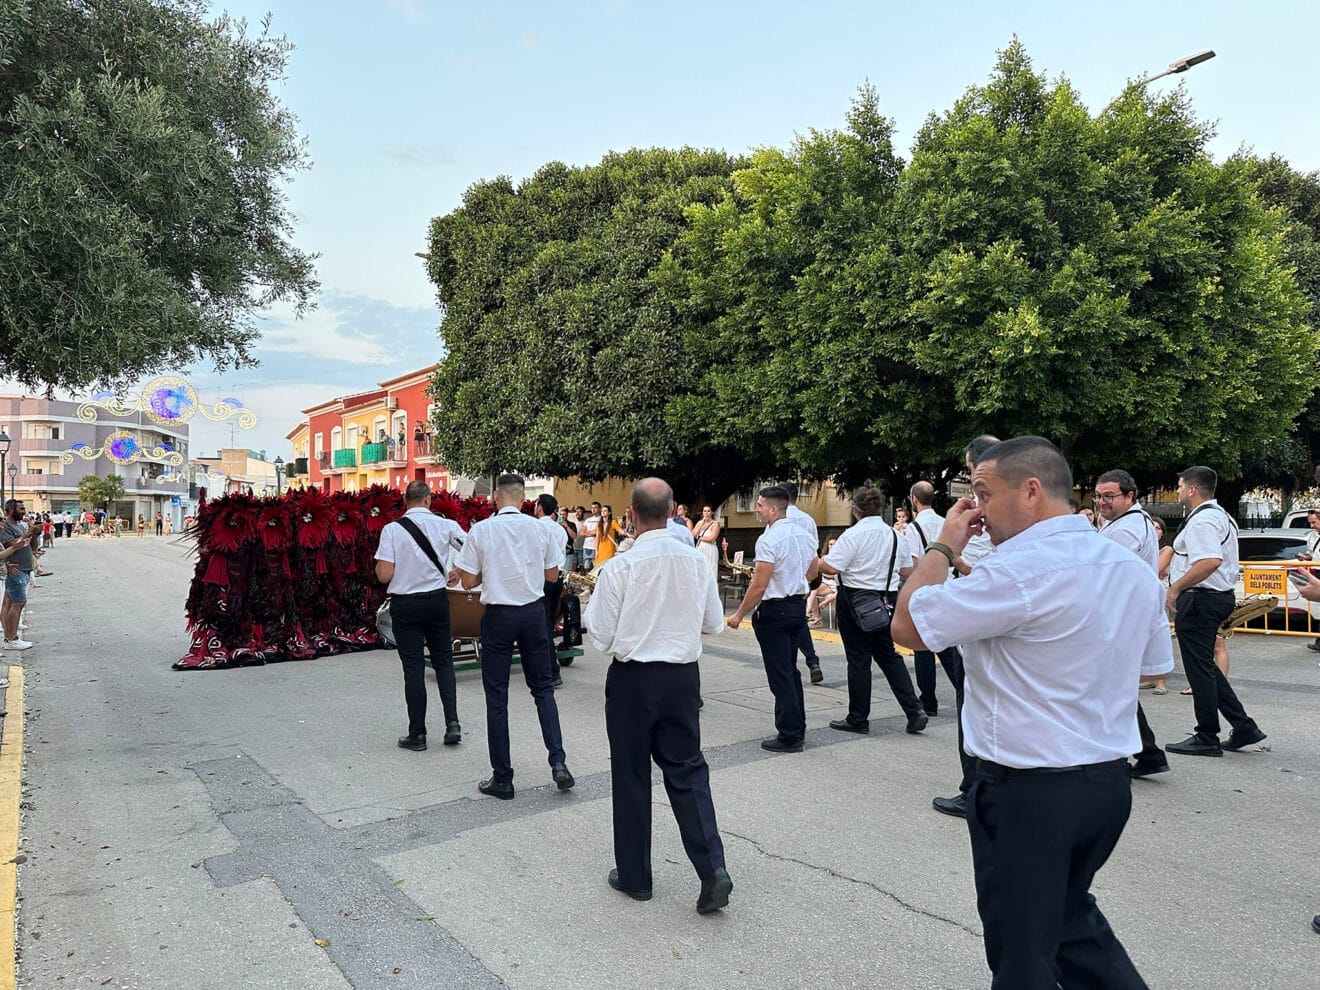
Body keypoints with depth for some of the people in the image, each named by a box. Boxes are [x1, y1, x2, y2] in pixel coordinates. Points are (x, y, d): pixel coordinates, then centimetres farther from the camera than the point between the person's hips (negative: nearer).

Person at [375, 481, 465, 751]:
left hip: (405, 603, -1)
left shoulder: (392, 529, -10)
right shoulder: (445, 525, -4)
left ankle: (417, 734, 12)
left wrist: (378, 564, 9)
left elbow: (384, 575, -13)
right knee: (443, 660, 14)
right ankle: (452, 723, 7)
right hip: (437, 599, 2)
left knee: (413, 667, 6)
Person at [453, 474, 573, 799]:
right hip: (533, 612, 2)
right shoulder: (539, 528, -2)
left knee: (497, 695, 7)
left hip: (498, 614, -2)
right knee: (542, 687, 14)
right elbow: (552, 574, 7)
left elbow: (469, 582, -5)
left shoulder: (481, 530, -8)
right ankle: (558, 762, 5)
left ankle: (502, 778, 13)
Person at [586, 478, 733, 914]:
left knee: (631, 776, 12)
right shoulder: (697, 562, -5)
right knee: (688, 771, 14)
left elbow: (602, 636, -12)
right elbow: (714, 623, 5)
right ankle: (712, 869, 4)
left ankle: (634, 876, 26)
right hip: (683, 675, 3)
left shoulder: (620, 567, -17)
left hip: (632, 678, -3)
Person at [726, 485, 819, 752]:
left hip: (774, 610, -9)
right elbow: (812, 572, 18)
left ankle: (789, 737, 4)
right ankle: (797, 729, 25)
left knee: (780, 675, -1)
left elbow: (759, 586, -19)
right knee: (791, 670, 18)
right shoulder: (801, 534, 7)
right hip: (799, 604, 9)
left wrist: (739, 615, -11)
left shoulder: (768, 540, -18)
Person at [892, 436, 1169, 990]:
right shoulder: (1133, 568, 4)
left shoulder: (1021, 572, -23)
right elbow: (1155, 663, 15)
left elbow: (907, 626, -19)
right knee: (1069, 913, 28)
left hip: (1029, 793, -8)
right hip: (1110, 781, 8)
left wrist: (944, 546, -7)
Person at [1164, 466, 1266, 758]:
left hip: (1199, 601, -11)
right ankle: (1244, 728, 19)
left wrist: (1176, 588, -25)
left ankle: (1207, 738, 9)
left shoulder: (1202, 521, -18)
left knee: (1199, 669, -1)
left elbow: (1211, 561, -32)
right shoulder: (1222, 517, 17)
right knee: (1206, 667, 18)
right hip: (1221, 595, 11)